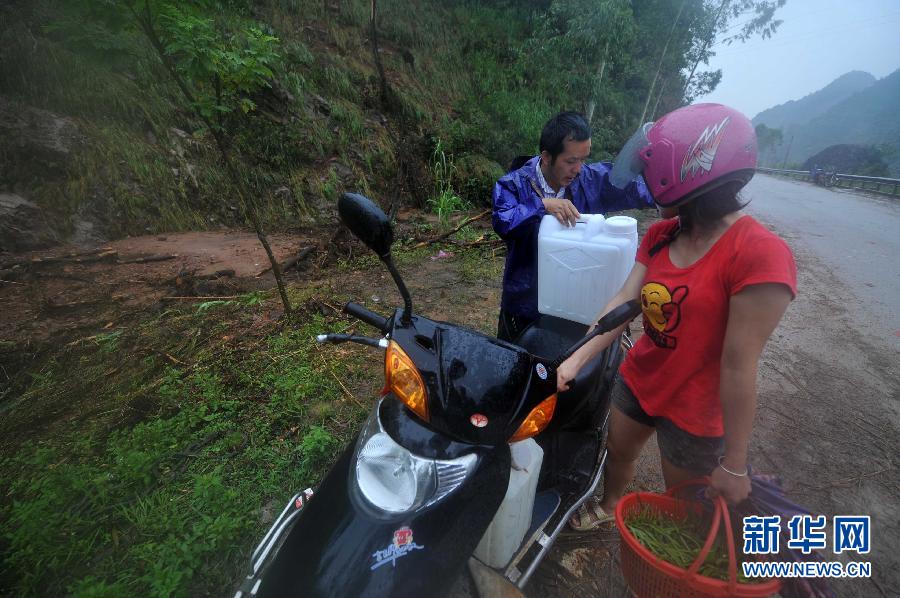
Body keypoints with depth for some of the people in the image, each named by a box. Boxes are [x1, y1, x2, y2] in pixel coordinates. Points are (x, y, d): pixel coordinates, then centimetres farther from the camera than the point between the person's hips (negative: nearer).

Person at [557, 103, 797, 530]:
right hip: (637, 381, 6)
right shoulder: (660, 235, -2)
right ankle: (608, 506, 61)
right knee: (618, 454, 29)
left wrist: (734, 466, -16)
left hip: (695, 411, -6)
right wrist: (576, 359, -18)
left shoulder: (759, 255, -25)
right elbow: (624, 301, -8)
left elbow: (738, 367, -25)